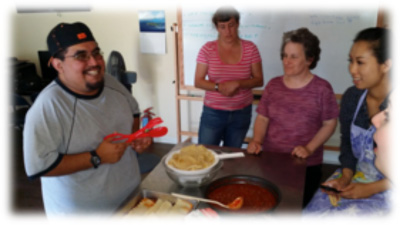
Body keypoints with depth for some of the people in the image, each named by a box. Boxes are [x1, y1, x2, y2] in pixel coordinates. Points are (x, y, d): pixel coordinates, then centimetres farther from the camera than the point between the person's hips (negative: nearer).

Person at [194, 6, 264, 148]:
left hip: (241, 113, 1)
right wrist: (218, 87, -20)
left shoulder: (250, 48, -2)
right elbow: (198, 82, -3)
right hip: (213, 113, -1)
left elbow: (259, 80, -2)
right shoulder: (208, 49, -5)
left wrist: (237, 83, -19)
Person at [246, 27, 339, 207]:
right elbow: (262, 118, 4)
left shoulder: (322, 88, -7)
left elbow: (329, 124, -4)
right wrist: (257, 141, -11)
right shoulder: (273, 85, 2)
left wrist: (309, 148, -14)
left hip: (306, 166, -2)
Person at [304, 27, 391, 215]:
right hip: (355, 177, 4)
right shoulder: (352, 97, -2)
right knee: (313, 211, -12)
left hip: (388, 191, -4)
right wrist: (345, 176, -3)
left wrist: (371, 189, -17)